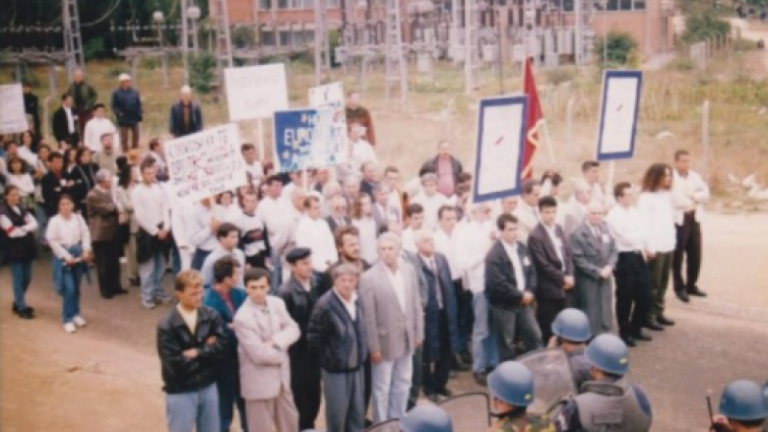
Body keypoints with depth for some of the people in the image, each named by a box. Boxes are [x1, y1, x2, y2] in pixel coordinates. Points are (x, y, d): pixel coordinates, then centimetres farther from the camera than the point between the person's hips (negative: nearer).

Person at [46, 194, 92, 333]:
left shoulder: (78, 218, 3)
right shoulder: (54, 221, -8)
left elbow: (85, 234, 3)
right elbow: (52, 240, -10)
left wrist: (86, 250, -10)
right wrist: (66, 256, -14)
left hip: (78, 254, 4)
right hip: (63, 256, -4)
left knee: (76, 287, 13)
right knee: (69, 288, -8)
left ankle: (75, 314, 30)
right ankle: (68, 319, 3)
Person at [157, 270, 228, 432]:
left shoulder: (211, 315, -7)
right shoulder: (167, 326, -18)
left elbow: (221, 347, -12)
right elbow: (175, 364, -22)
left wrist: (196, 353, -20)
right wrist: (206, 350, -14)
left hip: (208, 387, 4)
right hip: (180, 392, -4)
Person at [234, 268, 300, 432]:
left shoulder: (277, 303, -1)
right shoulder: (242, 317, -22)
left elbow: (293, 330, -2)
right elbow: (259, 354, -24)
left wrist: (275, 341, -20)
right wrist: (282, 354, -9)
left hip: (281, 376, 7)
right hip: (258, 382, -7)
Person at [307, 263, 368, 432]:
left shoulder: (357, 301, 2)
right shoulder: (325, 304, -20)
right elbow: (313, 336, -14)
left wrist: (362, 355, 11)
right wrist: (327, 359, -6)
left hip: (356, 366, 6)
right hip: (336, 368, -6)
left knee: (358, 413, 16)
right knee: (337, 415, 5)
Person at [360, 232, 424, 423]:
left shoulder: (409, 271, 2)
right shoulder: (369, 277, -16)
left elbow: (416, 304, 8)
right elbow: (368, 316, -15)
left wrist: (418, 333, 6)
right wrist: (373, 347, -15)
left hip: (406, 340, 5)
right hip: (384, 342, -5)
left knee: (403, 385, 17)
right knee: (382, 389, 7)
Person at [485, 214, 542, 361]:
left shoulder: (522, 248, 7)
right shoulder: (494, 255, -17)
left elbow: (531, 272, 11)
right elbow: (498, 283, -22)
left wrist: (530, 292, -6)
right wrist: (520, 295, -16)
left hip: (524, 301, 6)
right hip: (503, 304, -6)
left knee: (535, 336, 8)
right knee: (506, 343, 5)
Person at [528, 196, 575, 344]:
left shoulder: (559, 229, 11)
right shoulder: (535, 236, -13)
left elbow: (569, 254, 11)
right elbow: (543, 264, -16)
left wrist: (569, 276, -3)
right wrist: (562, 279, -11)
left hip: (566, 285, 7)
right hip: (549, 289, -7)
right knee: (549, 329, 2)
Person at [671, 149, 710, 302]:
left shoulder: (695, 176, 14)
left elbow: (705, 193, 4)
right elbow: (673, 198, -19)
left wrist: (691, 196, -12)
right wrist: (691, 202, -9)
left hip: (694, 219, 6)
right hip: (678, 220, -6)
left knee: (695, 255, 10)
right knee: (678, 256, 1)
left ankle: (691, 285, 23)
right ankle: (679, 287, 10)